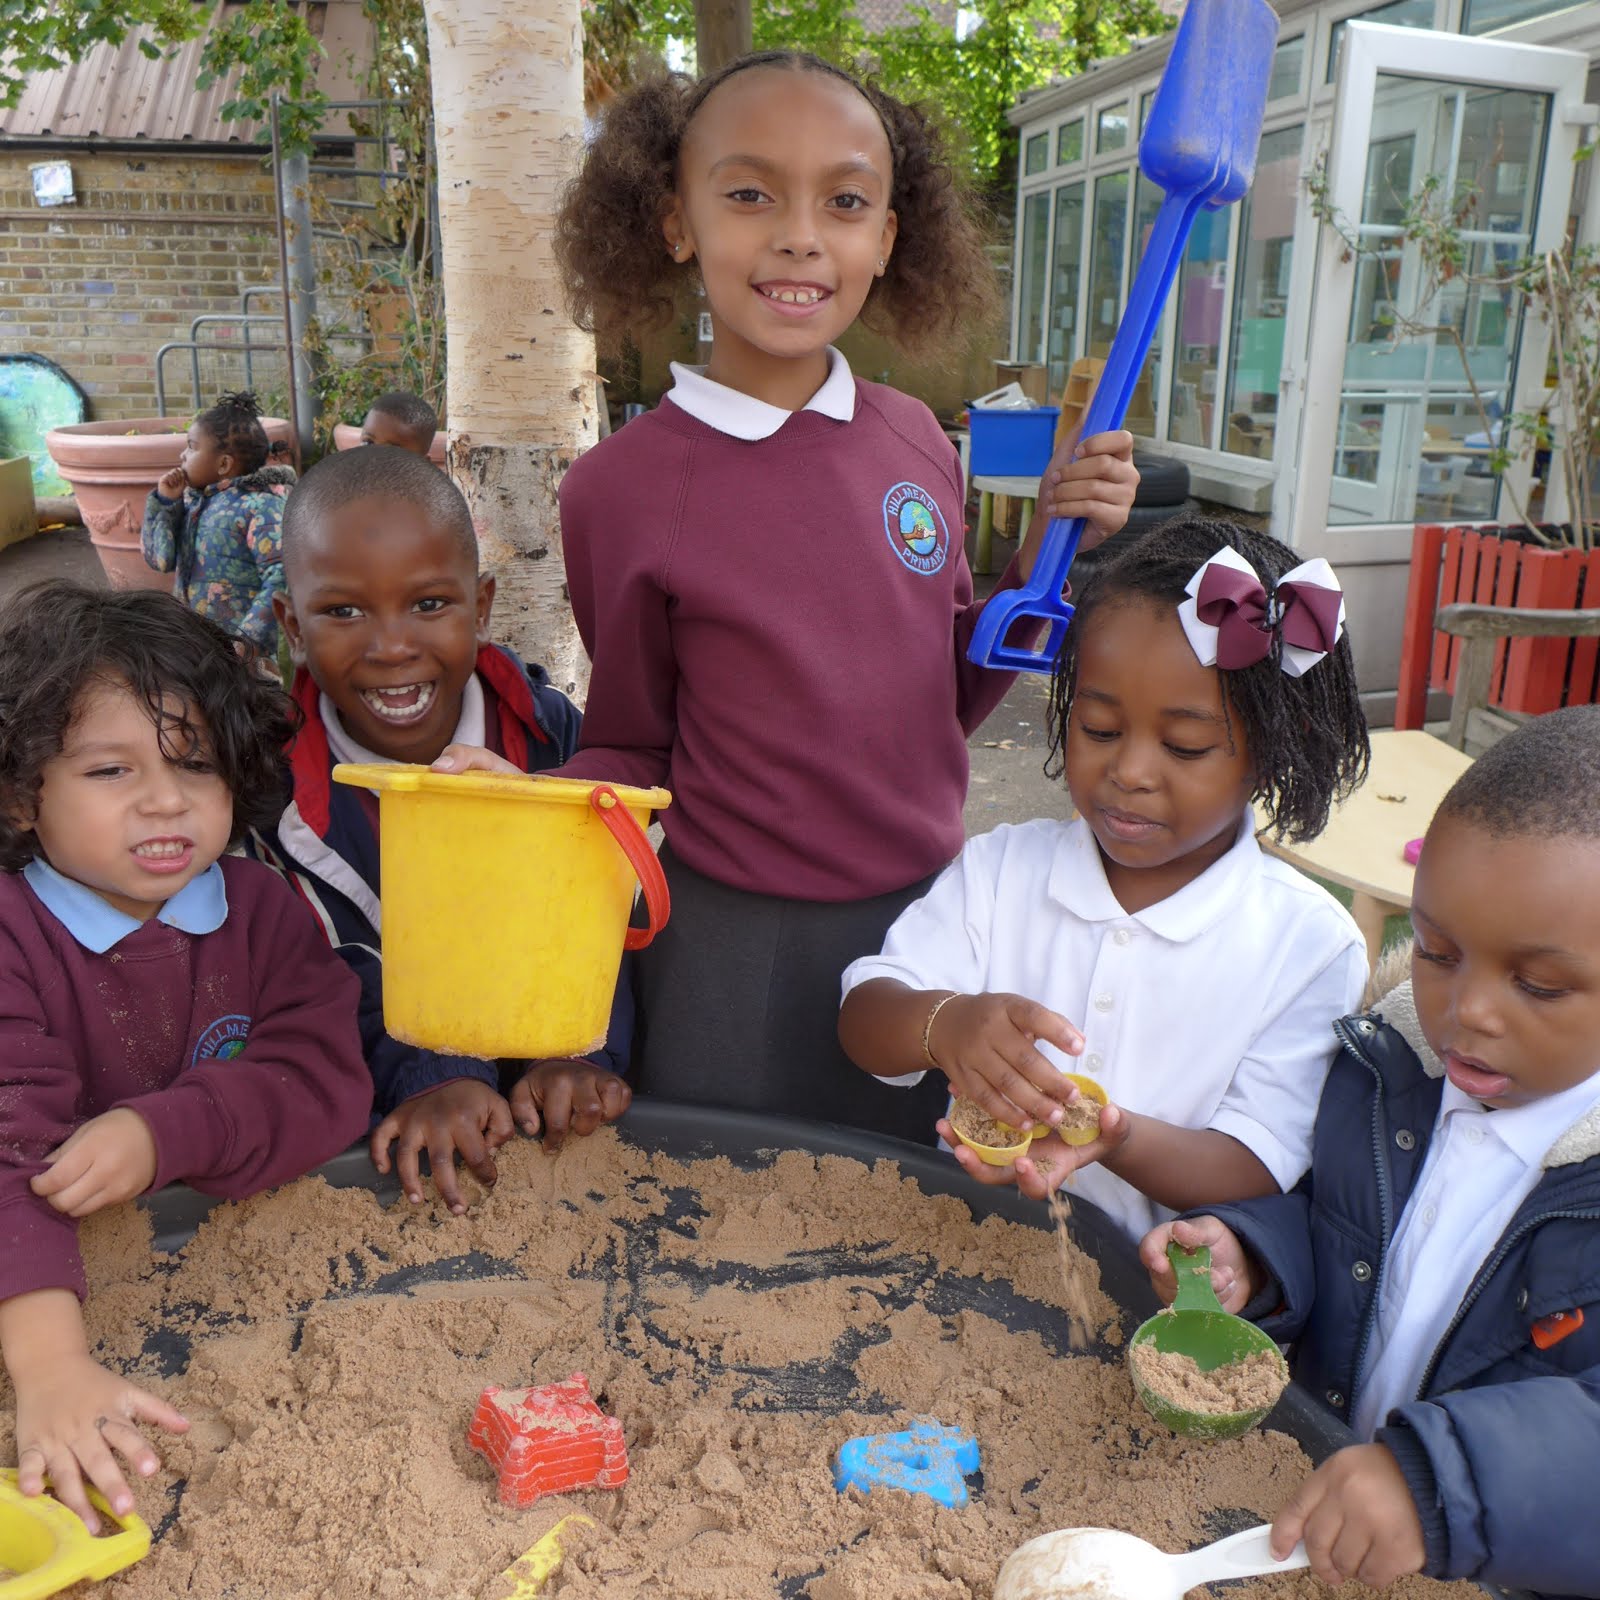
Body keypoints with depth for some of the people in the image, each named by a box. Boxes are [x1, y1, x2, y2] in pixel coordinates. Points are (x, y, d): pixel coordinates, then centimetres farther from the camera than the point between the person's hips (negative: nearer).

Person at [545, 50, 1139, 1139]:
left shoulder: (914, 440, -2)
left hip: (928, 915, 4)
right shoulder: (623, 486, -13)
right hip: (735, 949, -3)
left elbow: (949, 693, 8)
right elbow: (631, 751, -2)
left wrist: (1051, 551, -5)